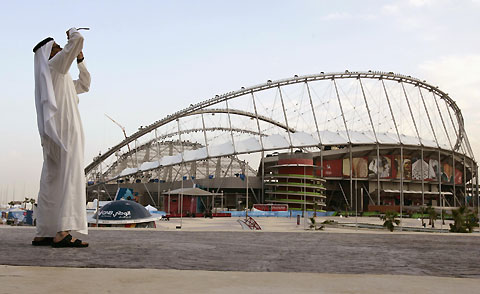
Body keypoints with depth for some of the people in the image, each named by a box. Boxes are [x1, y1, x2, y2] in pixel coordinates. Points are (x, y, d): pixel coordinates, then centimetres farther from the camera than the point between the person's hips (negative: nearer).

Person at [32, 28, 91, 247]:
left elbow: (85, 85, 35)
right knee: (71, 177, -18)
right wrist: (72, 32, 17)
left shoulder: (58, 78, 28)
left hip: (55, 133, 10)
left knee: (51, 181, 6)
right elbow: (78, 40, -6)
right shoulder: (54, 65, 2)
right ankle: (62, 233, -28)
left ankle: (42, 234, 4)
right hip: (65, 128, -10)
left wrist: (80, 60, 28)